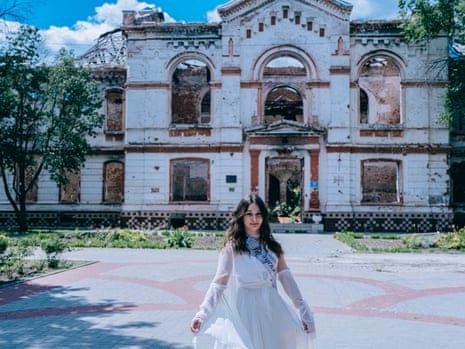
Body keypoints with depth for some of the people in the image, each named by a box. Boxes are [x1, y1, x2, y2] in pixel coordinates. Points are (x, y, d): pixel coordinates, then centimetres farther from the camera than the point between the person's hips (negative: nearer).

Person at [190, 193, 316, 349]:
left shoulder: (271, 245, 8)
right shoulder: (232, 247, -7)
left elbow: (286, 278, 6)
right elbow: (219, 283, -14)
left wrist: (304, 311, 2)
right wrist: (202, 314, -26)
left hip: (271, 310, 4)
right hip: (245, 312, -4)